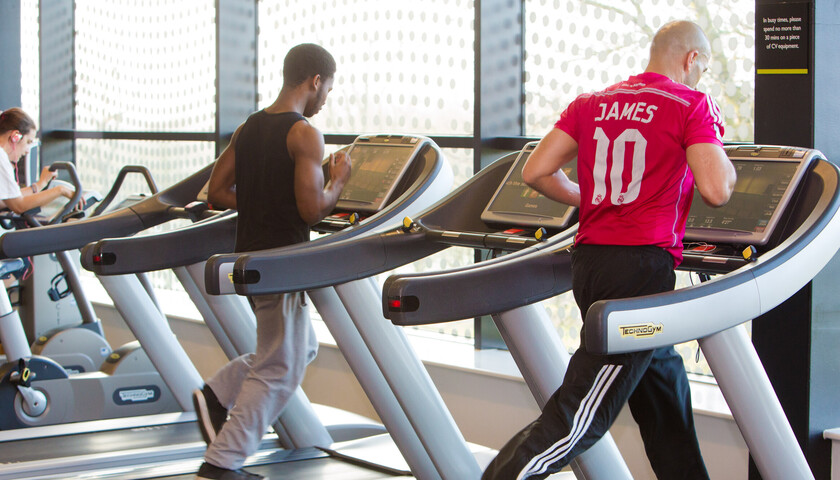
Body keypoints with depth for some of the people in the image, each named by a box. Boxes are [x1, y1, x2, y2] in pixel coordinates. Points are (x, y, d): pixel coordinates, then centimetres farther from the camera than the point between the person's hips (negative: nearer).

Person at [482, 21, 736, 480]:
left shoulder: (592, 103, 13)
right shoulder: (693, 106, -4)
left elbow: (535, 172, 9)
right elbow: (716, 191, -13)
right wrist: (717, 144, 7)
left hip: (589, 260, 8)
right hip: (643, 265, -8)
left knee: (665, 397, 19)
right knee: (576, 419, -7)